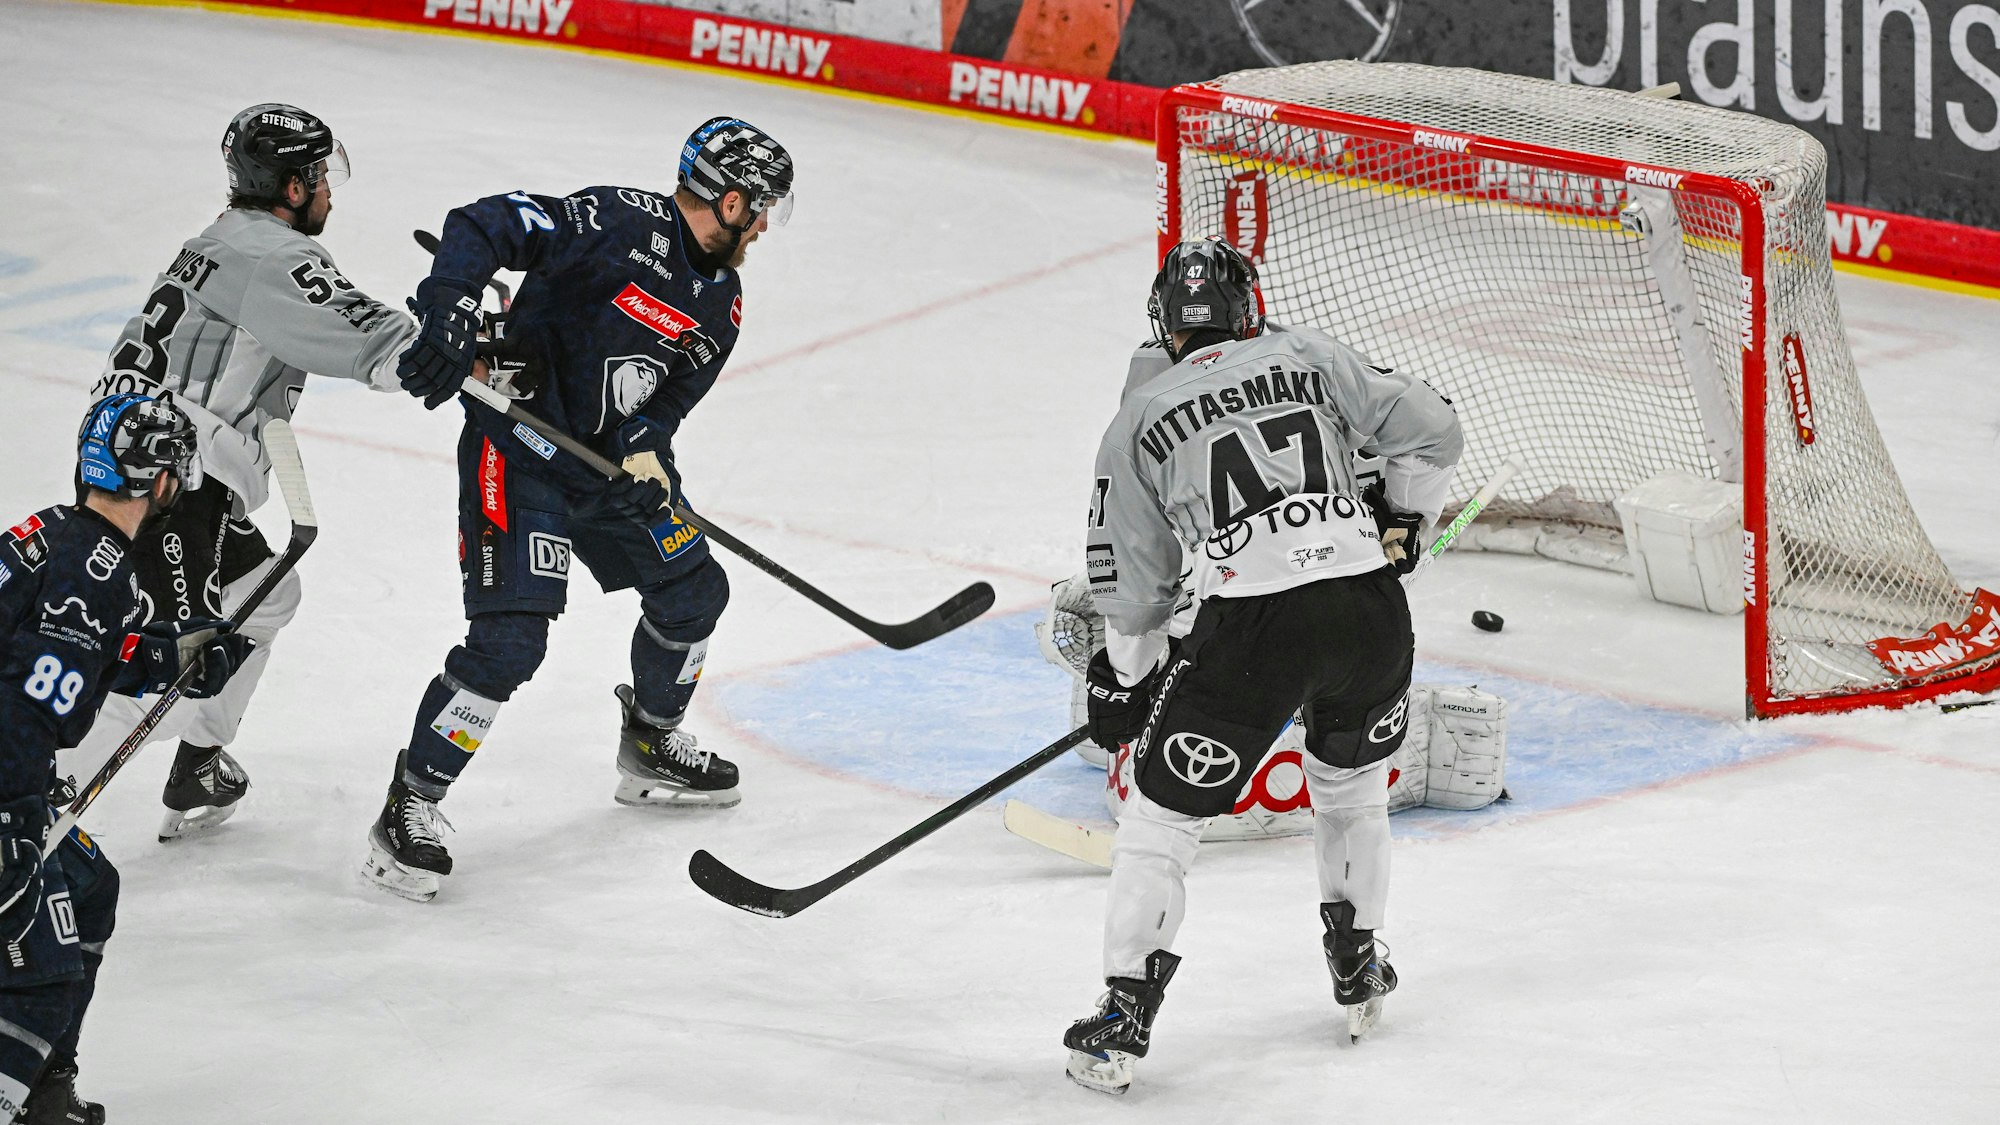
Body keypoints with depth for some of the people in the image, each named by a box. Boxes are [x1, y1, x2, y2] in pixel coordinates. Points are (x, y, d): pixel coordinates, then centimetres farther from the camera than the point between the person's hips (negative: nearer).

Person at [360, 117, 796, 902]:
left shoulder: (720, 302, 6)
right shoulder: (618, 225, -20)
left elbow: (670, 394, 3)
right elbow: (482, 226, -25)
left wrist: (643, 450, -18)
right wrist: (449, 314, -39)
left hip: (612, 455, 9)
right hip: (518, 448, -9)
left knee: (692, 592, 19)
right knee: (509, 639, -18)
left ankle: (651, 748, 44)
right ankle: (409, 811, -7)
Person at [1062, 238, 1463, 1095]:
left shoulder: (1139, 419, 13)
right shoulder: (1308, 356, 17)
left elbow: (1131, 583, 14)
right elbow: (1429, 429, 14)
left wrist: (1124, 681, 27)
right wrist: (1399, 522, 29)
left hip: (1253, 623, -3)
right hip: (1369, 605, 3)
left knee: (1164, 808, 9)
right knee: (1352, 780, 31)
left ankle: (1124, 1016, 3)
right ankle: (1357, 969, 39)